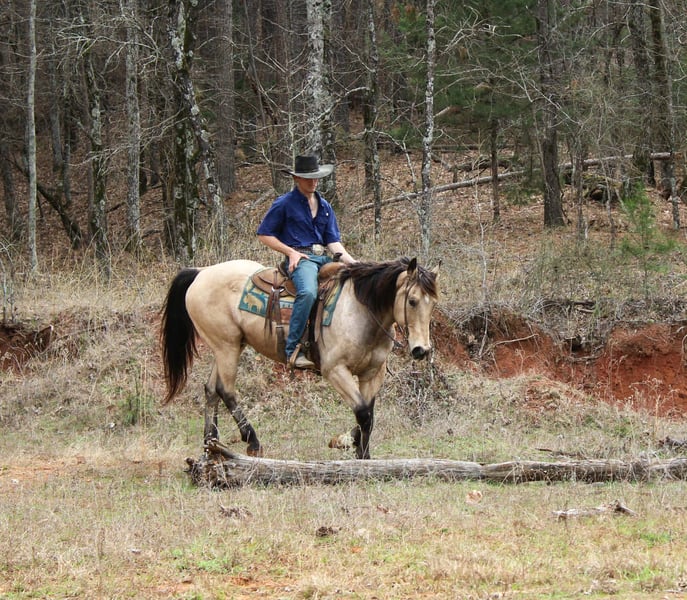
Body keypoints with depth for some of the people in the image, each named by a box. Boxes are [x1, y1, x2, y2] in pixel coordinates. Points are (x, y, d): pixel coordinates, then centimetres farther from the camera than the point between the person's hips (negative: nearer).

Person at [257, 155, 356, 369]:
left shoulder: (324, 206, 20)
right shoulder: (284, 204, 3)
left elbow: (333, 240, 17)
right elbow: (264, 234, 3)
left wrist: (347, 259, -3)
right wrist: (291, 252, -8)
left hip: (324, 258, 7)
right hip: (300, 259, -7)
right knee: (308, 292, -37)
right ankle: (293, 349, -34)